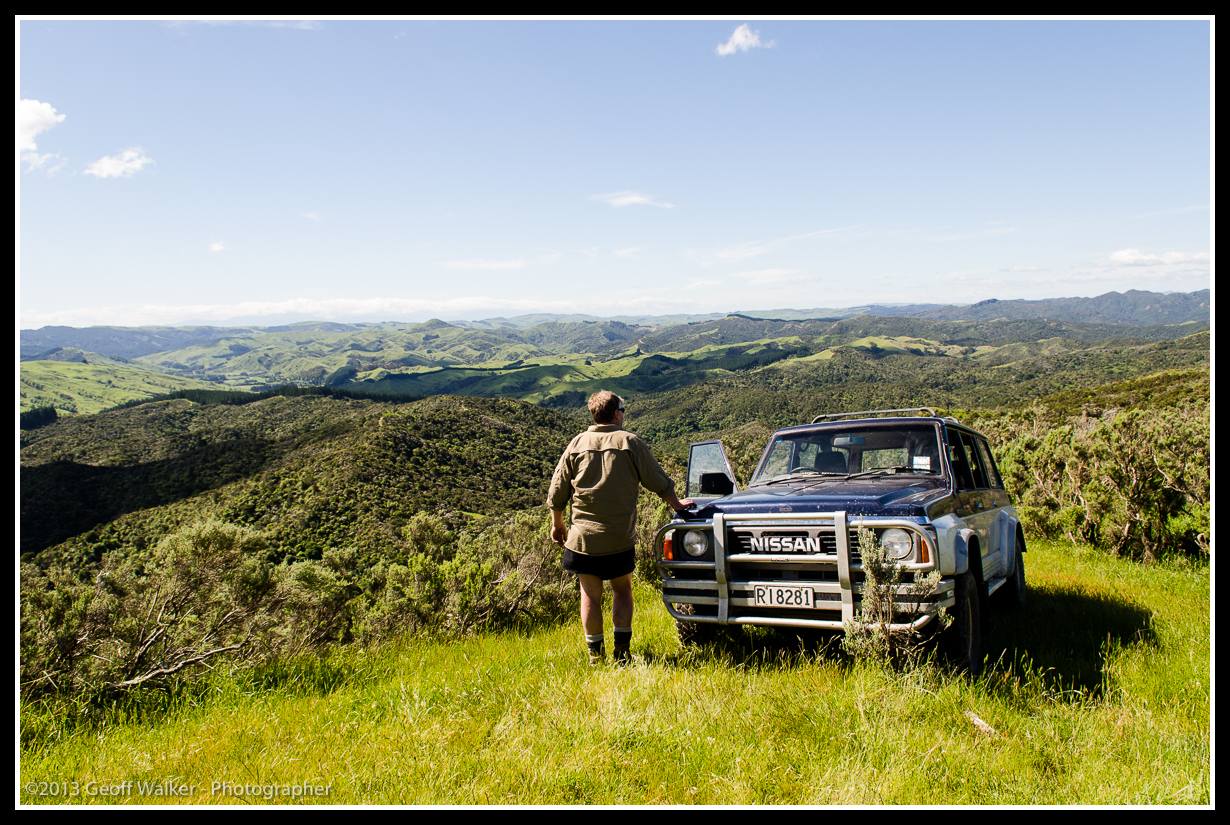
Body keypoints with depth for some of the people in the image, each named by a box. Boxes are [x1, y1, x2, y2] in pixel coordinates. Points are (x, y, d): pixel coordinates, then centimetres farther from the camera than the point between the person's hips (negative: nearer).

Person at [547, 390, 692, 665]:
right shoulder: (631, 442, -3)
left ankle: (595, 653, 16)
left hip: (582, 536, 1)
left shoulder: (577, 444, 1)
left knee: (590, 595, 11)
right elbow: (659, 482, 2)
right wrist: (678, 504, 20)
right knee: (622, 591, 16)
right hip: (619, 539, -1)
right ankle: (622, 651, 13)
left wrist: (557, 524, 18)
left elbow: (556, 492, 4)